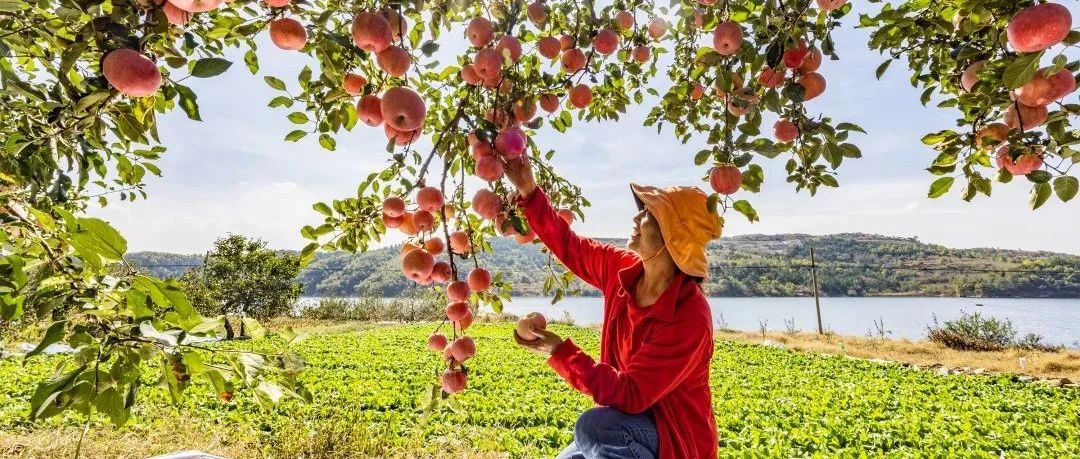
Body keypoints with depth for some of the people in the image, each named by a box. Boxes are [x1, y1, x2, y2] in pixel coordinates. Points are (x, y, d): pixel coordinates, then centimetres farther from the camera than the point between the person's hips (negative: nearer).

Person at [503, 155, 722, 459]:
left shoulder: (690, 318, -30)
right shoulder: (622, 271, -10)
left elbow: (631, 395, -32)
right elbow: (568, 246, 0)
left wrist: (560, 352, -33)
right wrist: (529, 192, -9)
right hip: (632, 422, 7)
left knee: (593, 426, -32)